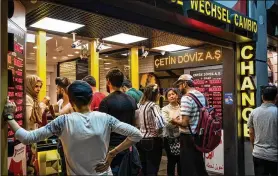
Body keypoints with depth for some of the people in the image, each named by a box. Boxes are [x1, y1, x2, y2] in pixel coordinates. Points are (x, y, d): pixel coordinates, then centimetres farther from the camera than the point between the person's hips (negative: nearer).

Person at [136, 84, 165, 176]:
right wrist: (157, 132, -10)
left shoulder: (140, 105, 6)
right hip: (153, 141, -7)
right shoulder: (153, 106, -15)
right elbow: (160, 124, -28)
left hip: (141, 139, 7)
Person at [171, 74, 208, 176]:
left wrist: (175, 121, -4)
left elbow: (185, 123, -25)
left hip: (188, 137, -9)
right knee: (199, 165, 21)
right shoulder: (201, 95, 8)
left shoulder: (186, 98, -19)